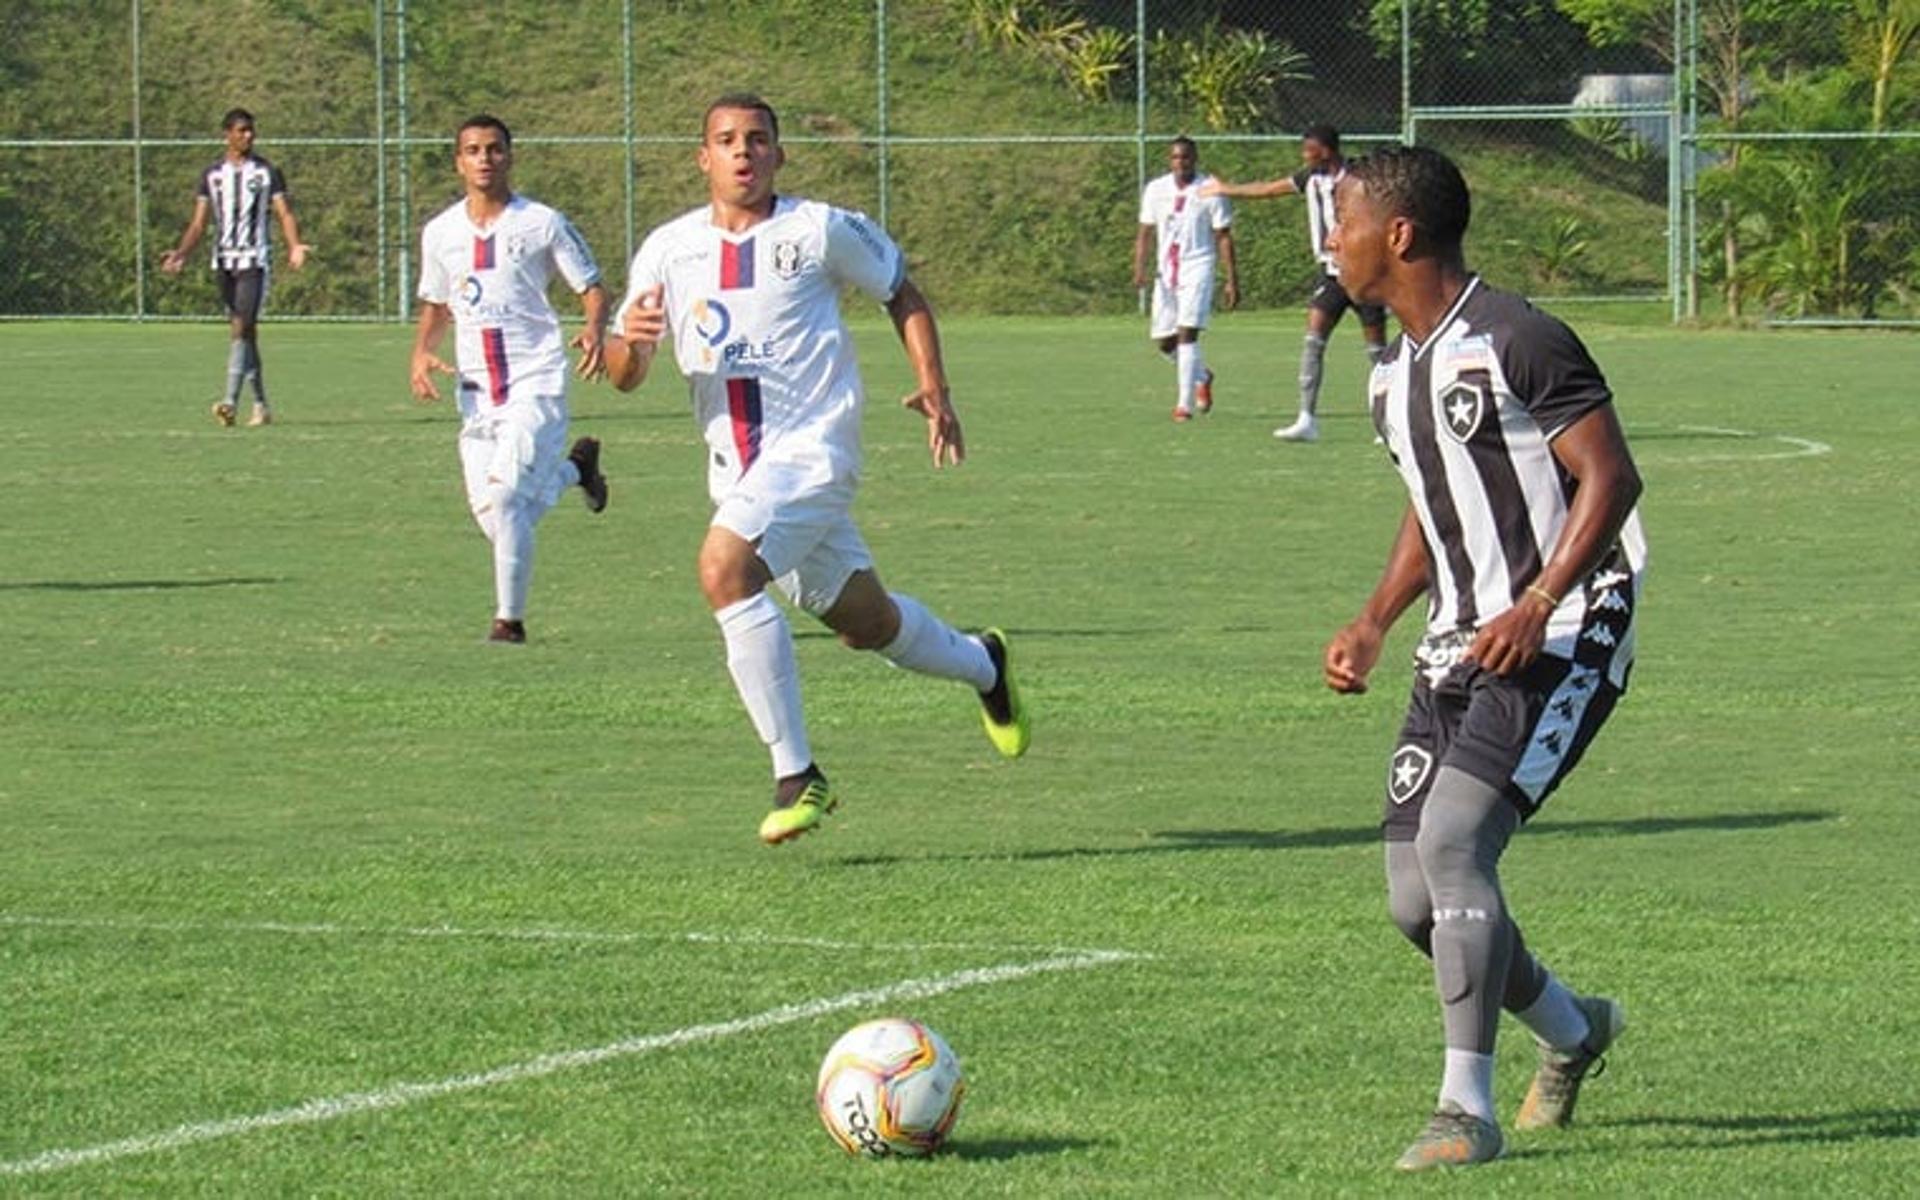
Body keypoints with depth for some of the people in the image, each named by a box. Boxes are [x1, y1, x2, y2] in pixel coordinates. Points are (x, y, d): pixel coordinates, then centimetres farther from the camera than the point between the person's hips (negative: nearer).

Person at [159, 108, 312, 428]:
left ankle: (231, 401, -26)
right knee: (245, 331, 8)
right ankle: (261, 405, 16)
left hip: (255, 260, -4)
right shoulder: (212, 175, 11)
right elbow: (198, 223, 11)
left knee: (242, 327, -17)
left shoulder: (267, 172, 3)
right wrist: (180, 254, -5)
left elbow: (285, 213, -3)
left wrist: (295, 246, -22)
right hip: (223, 260, 4)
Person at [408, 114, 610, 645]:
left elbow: (592, 288, 2)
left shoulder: (542, 224, -3)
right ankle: (573, 467, 33)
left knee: (506, 496, -20)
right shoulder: (440, 233, 10)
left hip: (536, 382, -5)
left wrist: (595, 331, -20)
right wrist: (421, 352, 3)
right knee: (494, 517, 3)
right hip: (476, 390, 5)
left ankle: (510, 618, -8)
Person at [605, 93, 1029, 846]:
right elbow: (625, 377, 5)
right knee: (864, 622, 17)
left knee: (725, 569, -29)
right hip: (737, 467, 6)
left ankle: (797, 776, -22)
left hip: (813, 447, -5)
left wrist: (933, 390, 1)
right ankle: (983, 665, 49)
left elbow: (901, 295, 11)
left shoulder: (820, 230, -4)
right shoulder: (669, 249, 5)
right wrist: (630, 337, -18)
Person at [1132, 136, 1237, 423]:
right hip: (1166, 270, 5)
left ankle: (1185, 404, -17)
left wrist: (1232, 280, -5)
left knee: (1187, 332, -18)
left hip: (1197, 269, -5)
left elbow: (1223, 237, -2)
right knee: (1164, 341, 6)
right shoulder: (1156, 190, 6)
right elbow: (1145, 232, 10)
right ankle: (1202, 377, 35)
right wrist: (1140, 266, -6)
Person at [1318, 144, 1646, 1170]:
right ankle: (1572, 1029, 30)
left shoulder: (1516, 342, -14)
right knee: (1414, 896, 4)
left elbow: (1611, 479, -16)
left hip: (1558, 645, -9)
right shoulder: (1397, 371, 15)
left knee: (1451, 844, -22)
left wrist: (1536, 607, -25)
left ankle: (1467, 1109, -16)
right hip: (1458, 652, 9)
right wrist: (1373, 623, 13)